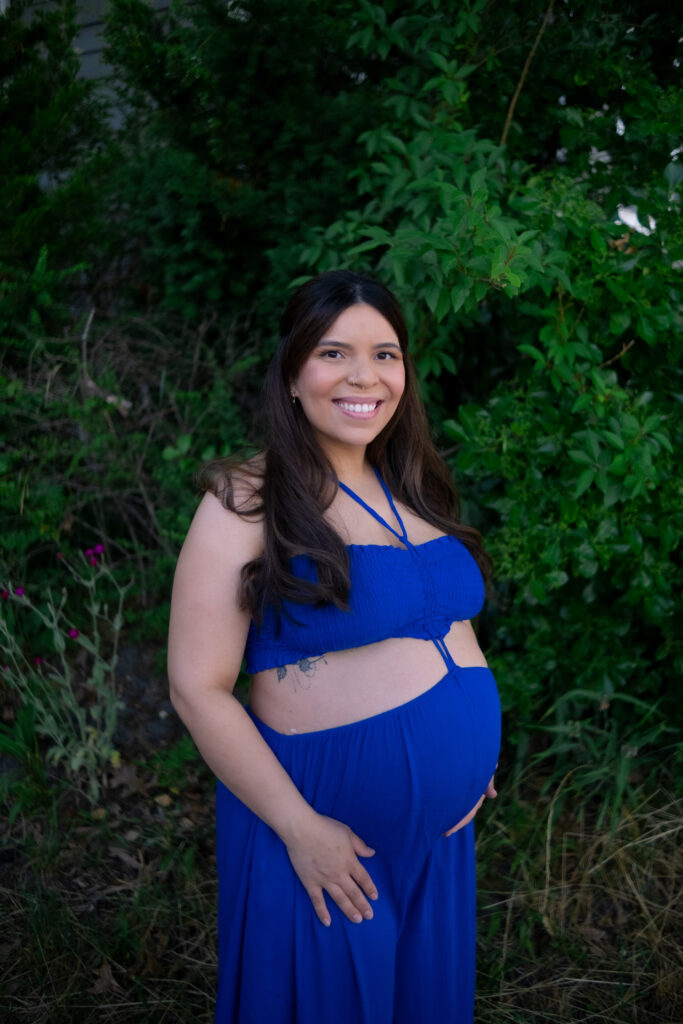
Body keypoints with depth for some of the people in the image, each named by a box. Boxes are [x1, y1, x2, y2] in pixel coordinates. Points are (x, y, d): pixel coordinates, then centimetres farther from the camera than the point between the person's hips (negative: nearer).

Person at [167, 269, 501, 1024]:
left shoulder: (413, 490, 7)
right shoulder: (246, 504, -14)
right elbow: (197, 687, -17)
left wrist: (474, 757, 6)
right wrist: (301, 828, -18)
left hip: (443, 821, 7)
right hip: (329, 832, -6)